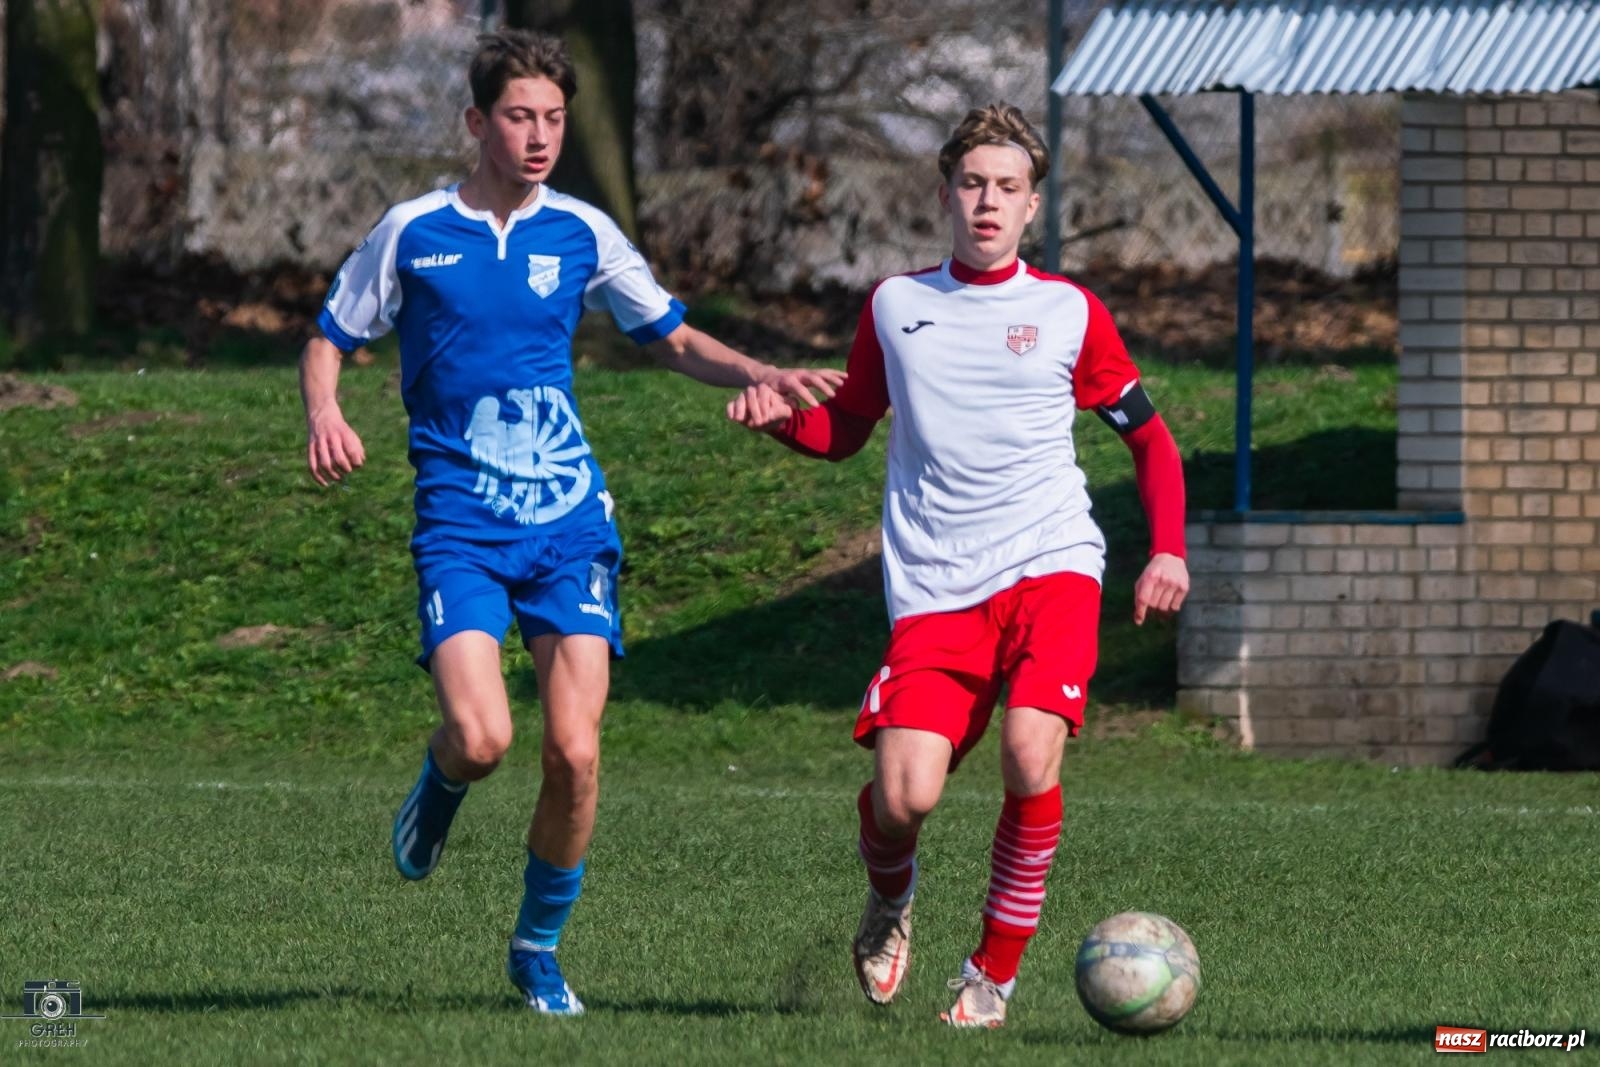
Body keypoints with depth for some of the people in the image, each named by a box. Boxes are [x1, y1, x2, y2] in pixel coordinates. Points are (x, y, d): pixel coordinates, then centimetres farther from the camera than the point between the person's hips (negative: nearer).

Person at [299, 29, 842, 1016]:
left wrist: (760, 376, -2)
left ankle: (540, 949, 11)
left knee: (574, 751, -9)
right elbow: (331, 340, 10)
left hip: (569, 520, 2)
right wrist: (325, 414, -11)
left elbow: (673, 339, 16)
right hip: (461, 523, -2)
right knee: (482, 737, -20)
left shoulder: (581, 234, 6)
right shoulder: (414, 232, 1)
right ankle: (440, 789, 18)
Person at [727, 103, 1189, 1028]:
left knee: (1030, 760, -23)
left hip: (1051, 567, -1)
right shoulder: (894, 307, 12)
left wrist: (1169, 551, 0)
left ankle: (996, 972, -4)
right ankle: (892, 900, 22)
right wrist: (781, 418, 0)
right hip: (935, 589, 1)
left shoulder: (1070, 312, 7)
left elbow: (1152, 439, 15)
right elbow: (845, 430, 22)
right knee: (904, 795, -16)